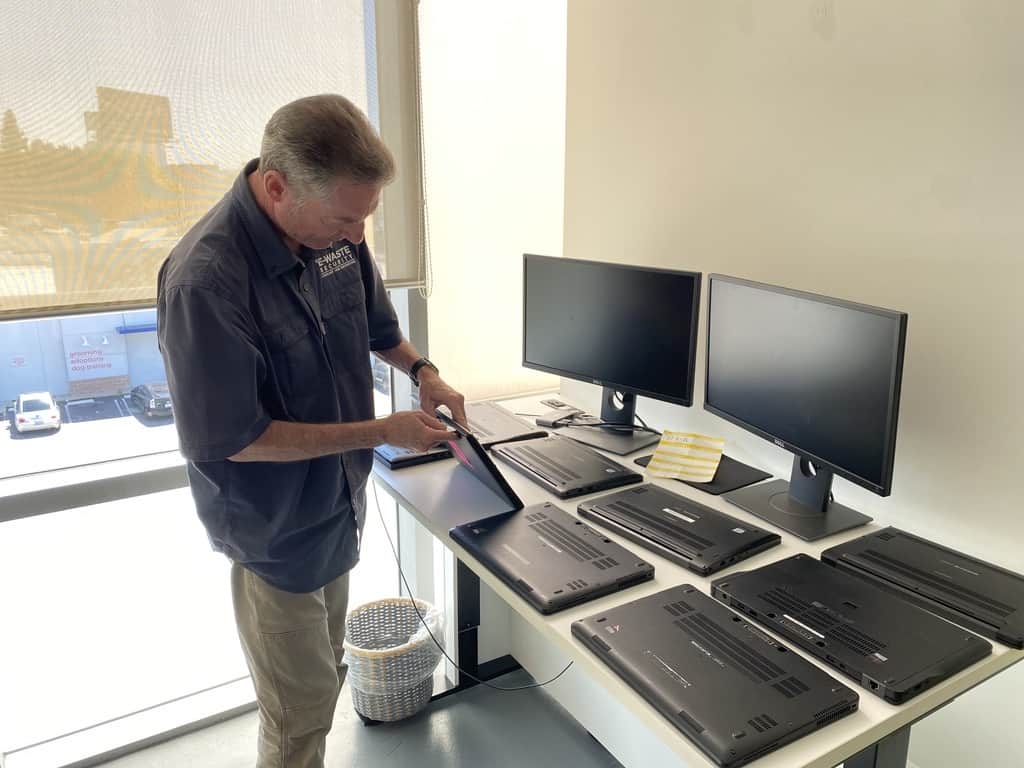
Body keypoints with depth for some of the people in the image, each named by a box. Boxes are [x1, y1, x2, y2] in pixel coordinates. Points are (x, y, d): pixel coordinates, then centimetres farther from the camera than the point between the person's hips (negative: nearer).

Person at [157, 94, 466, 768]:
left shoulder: (334, 233, -7)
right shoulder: (205, 280, -29)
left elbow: (373, 321, 12)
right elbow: (228, 439, -25)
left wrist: (421, 370, -7)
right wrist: (381, 433, -23)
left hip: (336, 504, 7)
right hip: (275, 529, -7)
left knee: (324, 679, 25)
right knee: (301, 713, 9)